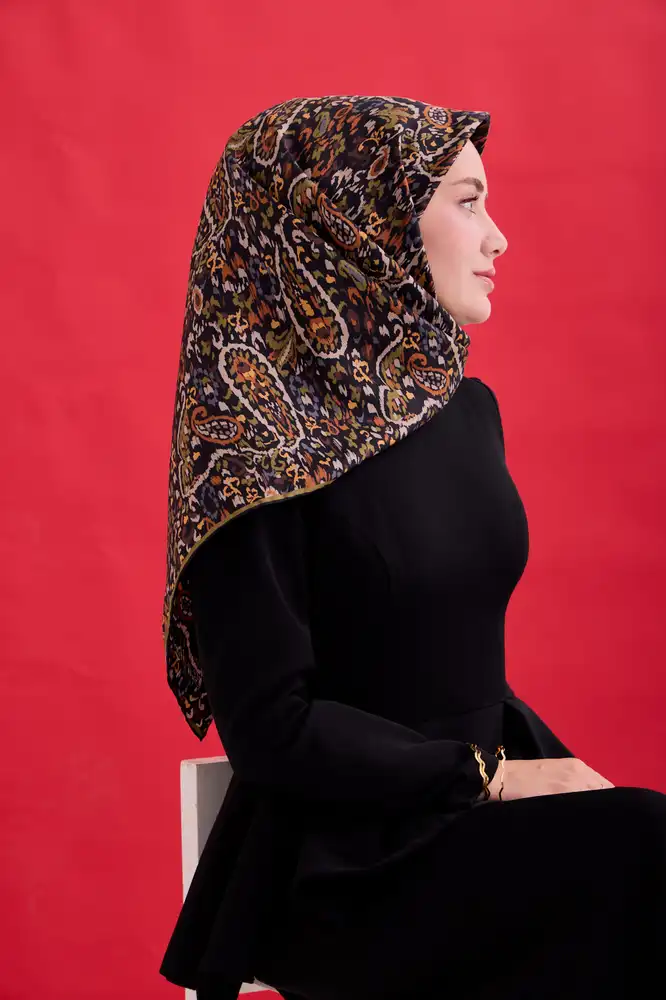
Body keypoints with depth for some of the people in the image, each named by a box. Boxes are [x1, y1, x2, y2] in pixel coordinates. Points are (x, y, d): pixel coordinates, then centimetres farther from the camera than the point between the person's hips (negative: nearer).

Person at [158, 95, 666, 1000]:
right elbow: (270, 726, -15)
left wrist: (545, 767, -1)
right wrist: (487, 774, -14)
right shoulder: (259, 446, -13)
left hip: (492, 803, 7)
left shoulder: (467, 407, 10)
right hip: (342, 862, -6)